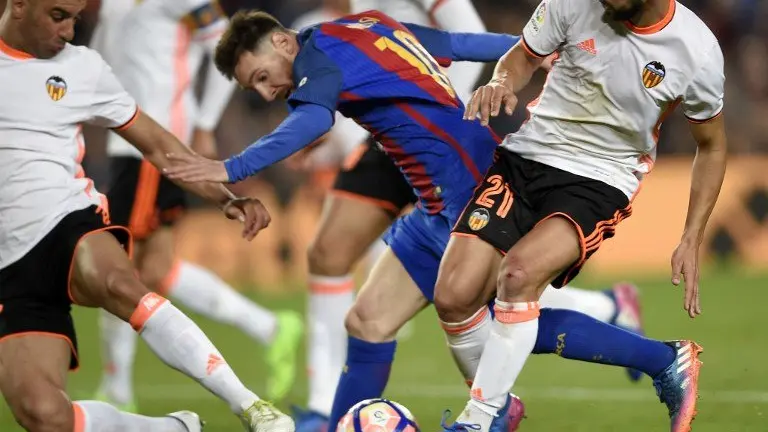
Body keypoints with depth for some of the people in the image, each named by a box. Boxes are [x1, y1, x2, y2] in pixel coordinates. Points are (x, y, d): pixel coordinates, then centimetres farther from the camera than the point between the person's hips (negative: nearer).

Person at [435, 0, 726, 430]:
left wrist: (691, 243, -1)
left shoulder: (697, 53, -13)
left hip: (600, 181, -4)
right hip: (527, 153, 4)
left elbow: (712, 145, 4)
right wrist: (501, 83, -15)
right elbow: (523, 57, 9)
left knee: (519, 273, -33)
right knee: (454, 299, -12)